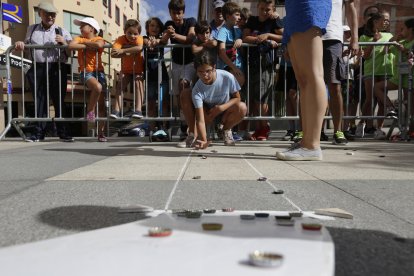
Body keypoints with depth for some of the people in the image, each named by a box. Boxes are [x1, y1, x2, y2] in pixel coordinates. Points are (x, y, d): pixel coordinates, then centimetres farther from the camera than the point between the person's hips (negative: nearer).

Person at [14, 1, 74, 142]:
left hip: (57, 69, -2)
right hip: (38, 69, 2)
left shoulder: (62, 31, 11)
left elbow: (71, 53, 8)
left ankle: (62, 132, 5)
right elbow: (26, 46, 28)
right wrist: (20, 44, 6)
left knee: (59, 100, -1)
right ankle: (39, 132, 8)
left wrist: (64, 43, -11)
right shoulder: (32, 29, 19)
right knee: (39, 100, 3)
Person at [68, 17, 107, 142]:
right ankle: (90, 111, -10)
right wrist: (87, 46, -10)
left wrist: (85, 42, -6)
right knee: (98, 87, -34)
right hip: (86, 72, -1)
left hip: (99, 71, 1)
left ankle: (101, 132, 9)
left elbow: (99, 45, -20)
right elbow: (71, 46, -13)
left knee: (102, 104, 0)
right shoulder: (79, 38, 9)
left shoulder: (98, 39, 6)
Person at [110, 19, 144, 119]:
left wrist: (123, 51, -44)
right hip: (125, 70, 2)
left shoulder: (139, 38, -16)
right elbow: (113, 53, -29)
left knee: (138, 82, -24)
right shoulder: (121, 39, -13)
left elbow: (139, 48, -41)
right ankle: (117, 110, -13)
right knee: (120, 84, -13)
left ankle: (138, 110, -25)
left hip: (138, 70, -2)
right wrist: (128, 54, -39)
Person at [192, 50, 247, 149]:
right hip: (209, 113, -1)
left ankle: (226, 130, -1)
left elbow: (237, 98, -12)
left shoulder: (227, 77, -28)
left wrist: (222, 107, -31)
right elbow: (200, 120, -34)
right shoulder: (197, 90, -29)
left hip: (226, 109, 1)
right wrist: (204, 141, -49)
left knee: (242, 107, -31)